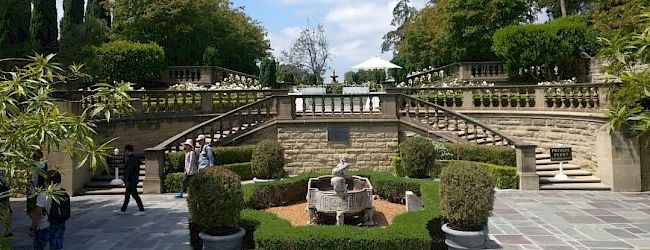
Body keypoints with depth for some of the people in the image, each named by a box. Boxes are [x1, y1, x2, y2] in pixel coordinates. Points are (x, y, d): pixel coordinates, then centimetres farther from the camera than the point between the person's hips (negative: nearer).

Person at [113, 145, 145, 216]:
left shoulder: (131, 159, -18)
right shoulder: (135, 158, 12)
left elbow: (129, 171, -21)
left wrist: (127, 181, -19)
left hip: (131, 181, -10)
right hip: (133, 180, 10)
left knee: (135, 195, -7)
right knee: (127, 195, 17)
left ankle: (142, 210, -5)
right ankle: (123, 210, 26)